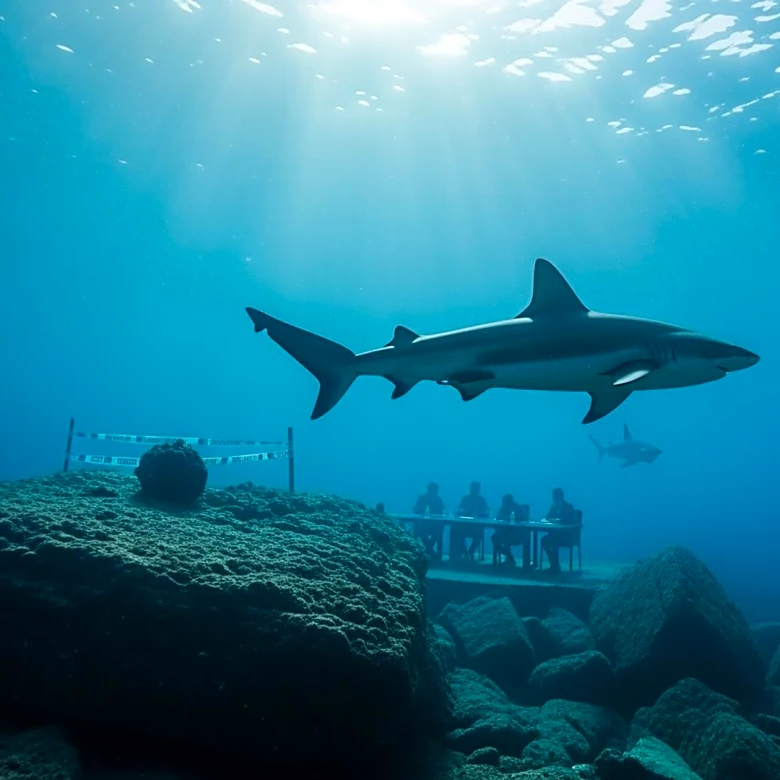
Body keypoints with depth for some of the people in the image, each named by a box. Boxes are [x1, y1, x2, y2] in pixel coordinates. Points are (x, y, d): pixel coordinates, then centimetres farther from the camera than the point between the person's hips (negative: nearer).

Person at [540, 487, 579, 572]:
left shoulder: (568, 506, -8)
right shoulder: (554, 506, 10)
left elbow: (569, 521, -19)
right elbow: (548, 517, 10)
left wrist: (558, 520, -28)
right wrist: (545, 520, -13)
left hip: (568, 534, -6)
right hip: (557, 532, 6)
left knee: (552, 541, -31)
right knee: (544, 540, -20)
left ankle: (556, 566, -21)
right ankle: (553, 564, -9)